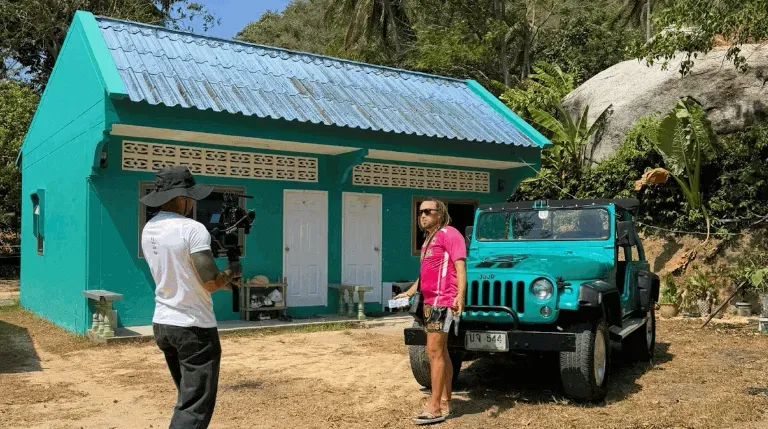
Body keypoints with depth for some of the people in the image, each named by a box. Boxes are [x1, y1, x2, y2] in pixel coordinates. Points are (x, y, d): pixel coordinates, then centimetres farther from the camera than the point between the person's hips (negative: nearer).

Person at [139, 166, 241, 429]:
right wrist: (232, 273, 1)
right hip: (194, 328, -8)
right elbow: (210, 282, -20)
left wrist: (223, 279, 12)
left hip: (162, 324, 8)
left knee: (187, 399, 23)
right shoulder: (193, 229, -18)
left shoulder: (149, 230, 7)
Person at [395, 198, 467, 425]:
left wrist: (460, 296, -30)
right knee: (440, 352, 12)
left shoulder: (449, 234, -9)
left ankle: (435, 408, -8)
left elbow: (460, 267, -19)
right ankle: (444, 402, 20)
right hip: (430, 301, 10)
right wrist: (409, 292, 29)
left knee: (434, 352, -11)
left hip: (442, 302, -10)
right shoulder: (429, 240, 20)